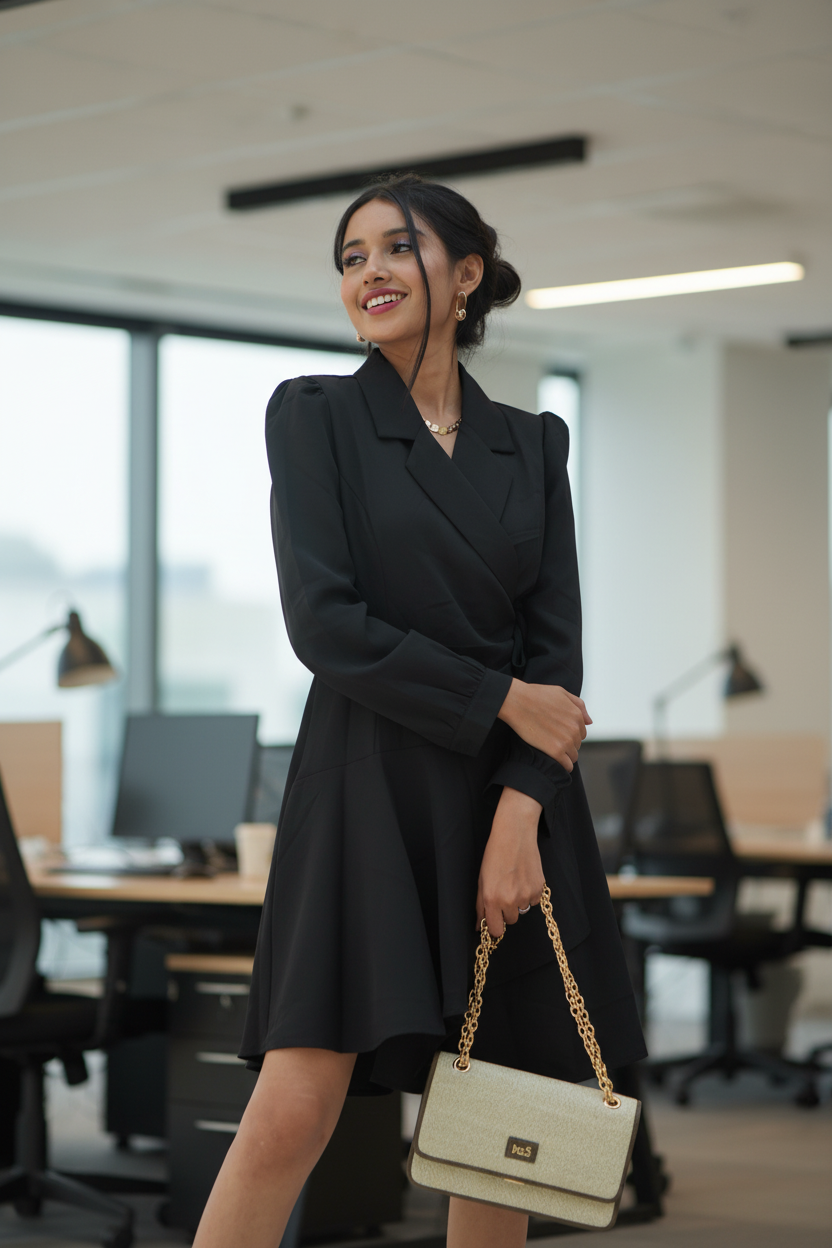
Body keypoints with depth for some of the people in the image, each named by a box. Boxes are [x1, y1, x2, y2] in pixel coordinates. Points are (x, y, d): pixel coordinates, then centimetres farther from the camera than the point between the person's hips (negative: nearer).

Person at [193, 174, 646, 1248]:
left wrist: (518, 816, -9)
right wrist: (500, 700, -10)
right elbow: (324, 623, -10)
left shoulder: (533, 443, 11)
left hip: (513, 801, 4)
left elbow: (556, 645, 5)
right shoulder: (313, 414, 1)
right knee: (295, 1112, -13)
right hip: (369, 795, -4)